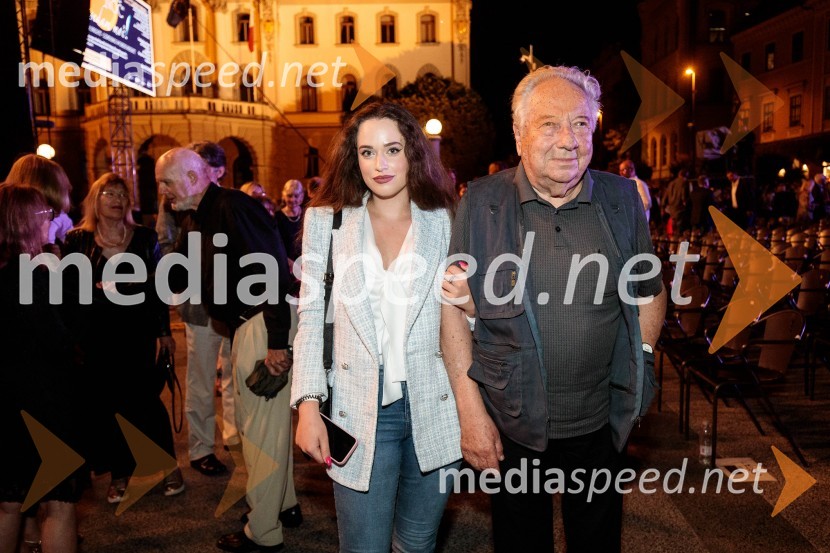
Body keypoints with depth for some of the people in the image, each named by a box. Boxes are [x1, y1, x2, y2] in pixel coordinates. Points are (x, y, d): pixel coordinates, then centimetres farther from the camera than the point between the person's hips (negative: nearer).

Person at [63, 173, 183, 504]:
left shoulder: (144, 238, 4)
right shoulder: (78, 240, 3)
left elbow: (158, 286, 6)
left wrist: (164, 330, 5)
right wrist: (96, 289, -12)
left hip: (138, 331, -1)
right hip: (96, 336, 1)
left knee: (144, 398, -2)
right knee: (107, 402, 5)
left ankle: (168, 465, 15)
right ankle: (120, 473, 20)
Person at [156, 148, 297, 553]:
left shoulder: (233, 207, -15)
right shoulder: (203, 218, 16)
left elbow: (274, 270, -24)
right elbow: (176, 277, 22)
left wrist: (277, 341, -25)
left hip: (264, 327, -10)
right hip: (245, 327, 10)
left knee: (261, 426, 0)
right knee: (266, 419, 20)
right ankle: (284, 502, 38)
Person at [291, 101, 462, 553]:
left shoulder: (445, 222, 4)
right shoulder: (326, 220, 3)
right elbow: (311, 319, 2)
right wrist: (308, 405, -5)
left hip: (434, 409, 1)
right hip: (361, 410, -1)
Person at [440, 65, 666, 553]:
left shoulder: (622, 198, -2)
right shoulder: (482, 202, -8)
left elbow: (652, 293, 9)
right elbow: (454, 307, -6)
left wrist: (636, 377, 1)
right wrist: (471, 410, -9)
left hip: (600, 424, 2)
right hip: (511, 426, -1)